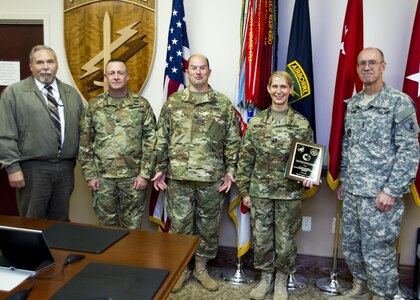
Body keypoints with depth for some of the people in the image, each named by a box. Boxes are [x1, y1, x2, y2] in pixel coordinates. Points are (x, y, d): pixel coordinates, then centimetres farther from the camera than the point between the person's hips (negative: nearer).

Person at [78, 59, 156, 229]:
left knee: (132, 224, 10)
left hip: (133, 175, -1)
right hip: (102, 176, 1)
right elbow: (85, 143, 3)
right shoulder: (94, 106, 3)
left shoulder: (142, 105, 0)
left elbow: (150, 141, -3)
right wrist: (89, 174, -2)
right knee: (106, 223, 14)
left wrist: (145, 173, -8)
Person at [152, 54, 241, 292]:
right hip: (179, 177, 0)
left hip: (212, 178, 0)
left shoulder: (224, 104, 2)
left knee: (209, 225, 11)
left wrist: (230, 170, -2)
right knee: (180, 224, 8)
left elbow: (233, 141, 3)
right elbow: (162, 139, 7)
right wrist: (161, 168, 3)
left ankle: (201, 267, 30)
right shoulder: (173, 102, 5)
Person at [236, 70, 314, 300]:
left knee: (285, 241, 9)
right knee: (261, 238, 11)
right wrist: (244, 191, 2)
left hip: (289, 193, -1)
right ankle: (265, 279, 32)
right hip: (260, 192, 1)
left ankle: (281, 281, 32)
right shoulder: (256, 122, 1)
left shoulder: (302, 124, -2)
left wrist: (309, 177, -14)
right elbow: (245, 159, 4)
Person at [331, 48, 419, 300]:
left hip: (380, 195, -6)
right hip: (352, 193, 7)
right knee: (351, 247, 18)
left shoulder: (400, 102, -8)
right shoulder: (353, 104, 11)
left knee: (378, 253, 3)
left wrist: (391, 190, -17)